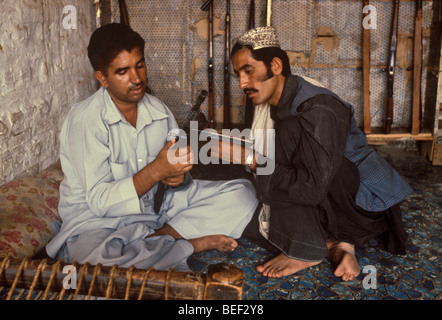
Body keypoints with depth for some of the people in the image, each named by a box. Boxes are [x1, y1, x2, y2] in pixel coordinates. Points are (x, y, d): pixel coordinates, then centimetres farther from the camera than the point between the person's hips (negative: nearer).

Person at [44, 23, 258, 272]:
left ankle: (160, 235, -16)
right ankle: (191, 244, -18)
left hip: (157, 204, 5)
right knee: (92, 251, -42)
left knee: (242, 193, -3)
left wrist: (177, 176, -17)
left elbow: (178, 166, 8)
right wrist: (157, 170, -31)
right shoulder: (85, 120, -17)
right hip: (97, 217, -5)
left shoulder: (159, 111, 1)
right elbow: (99, 201, -21)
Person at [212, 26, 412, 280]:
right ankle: (333, 246, -4)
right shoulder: (273, 104, 0)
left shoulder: (318, 109, -27)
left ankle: (305, 251, -18)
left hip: (366, 201, -8)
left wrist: (250, 159, -29)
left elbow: (311, 188, -34)